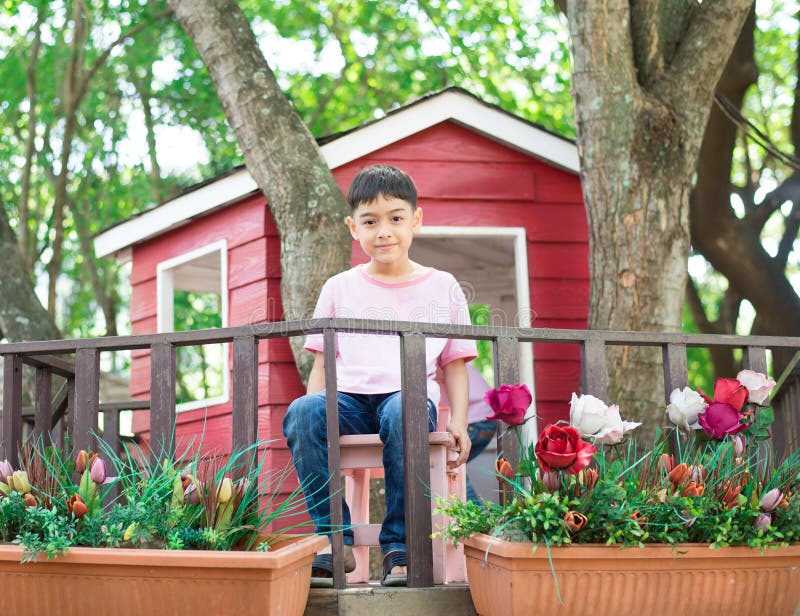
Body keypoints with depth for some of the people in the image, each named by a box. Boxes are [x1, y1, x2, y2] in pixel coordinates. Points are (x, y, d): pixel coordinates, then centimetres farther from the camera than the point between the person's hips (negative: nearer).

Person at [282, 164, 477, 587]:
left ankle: (399, 545, -30)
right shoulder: (339, 289, 17)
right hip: (349, 398, 2)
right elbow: (322, 363, 16)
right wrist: (316, 409, -2)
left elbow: (454, 364, 15)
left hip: (412, 394, -2)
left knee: (402, 412, -40)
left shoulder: (442, 288, 15)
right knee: (301, 411, -33)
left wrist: (458, 422, 1)